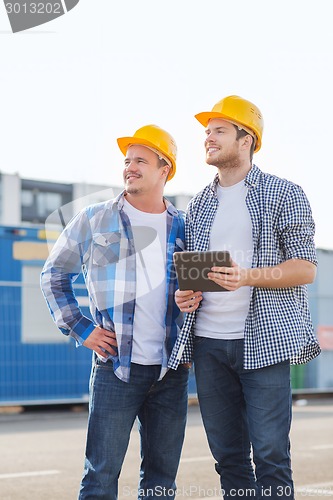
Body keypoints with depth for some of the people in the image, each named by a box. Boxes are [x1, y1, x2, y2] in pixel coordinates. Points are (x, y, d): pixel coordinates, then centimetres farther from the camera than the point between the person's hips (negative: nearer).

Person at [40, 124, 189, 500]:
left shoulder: (183, 228, 9)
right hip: (116, 366, -3)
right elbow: (54, 276, 10)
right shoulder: (94, 221, 3)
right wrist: (80, 329, 1)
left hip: (171, 370, 3)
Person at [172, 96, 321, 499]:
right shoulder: (198, 205, 16)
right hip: (207, 341, 5)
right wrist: (183, 294, 1)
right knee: (228, 455, 7)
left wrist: (247, 277, -19)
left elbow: (305, 268, -4)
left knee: (270, 455, -7)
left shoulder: (284, 195, 2)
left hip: (264, 340, -5)